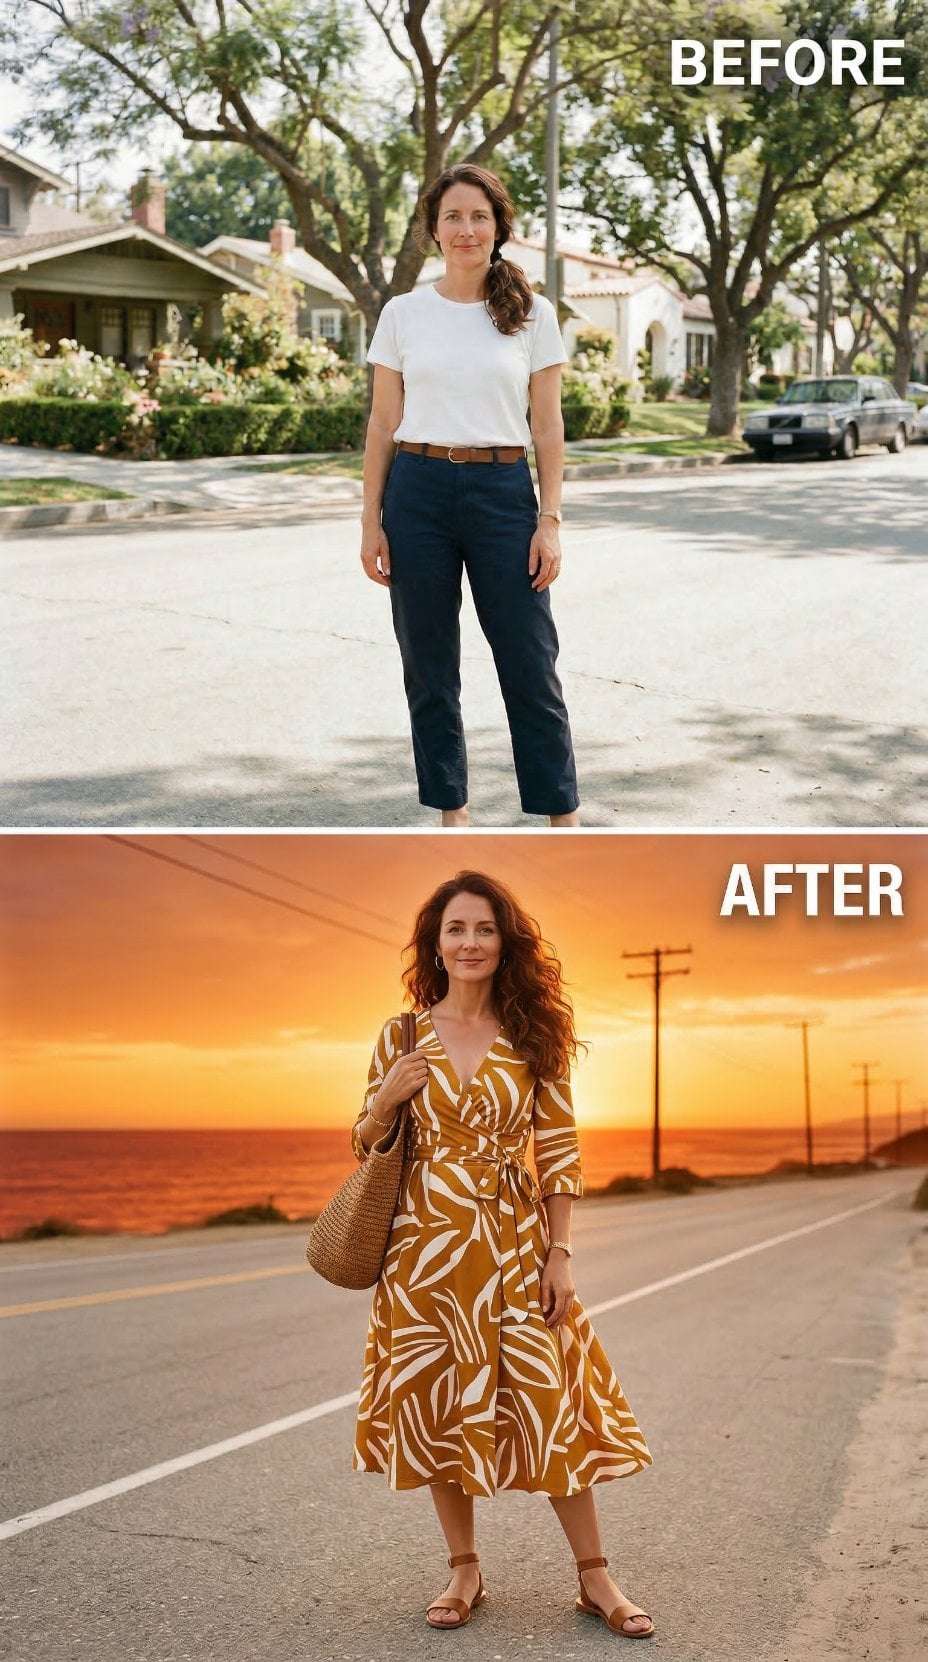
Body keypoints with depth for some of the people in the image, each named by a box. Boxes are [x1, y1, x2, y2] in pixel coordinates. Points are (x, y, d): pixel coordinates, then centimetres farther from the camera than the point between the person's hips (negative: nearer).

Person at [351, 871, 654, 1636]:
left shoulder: (534, 1036, 0)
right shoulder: (402, 1037, 1)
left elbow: (560, 1152, 0)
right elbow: (366, 1146, 8)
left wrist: (559, 1255, -5)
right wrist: (387, 1100, -12)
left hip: (516, 1242, -1)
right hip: (427, 1242, 1)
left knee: (550, 1403, 0)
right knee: (439, 1408, 7)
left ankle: (596, 1577, 12)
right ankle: (465, 1570, 23)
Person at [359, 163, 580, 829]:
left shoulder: (533, 314, 3)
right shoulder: (404, 313, 5)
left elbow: (548, 426, 2)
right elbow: (383, 424, 6)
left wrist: (550, 520, -6)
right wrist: (372, 520, 0)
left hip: (503, 492, -1)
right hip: (419, 490, 1)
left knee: (531, 662, 0)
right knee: (430, 668, 6)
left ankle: (563, 815, 11)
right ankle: (452, 811, 18)